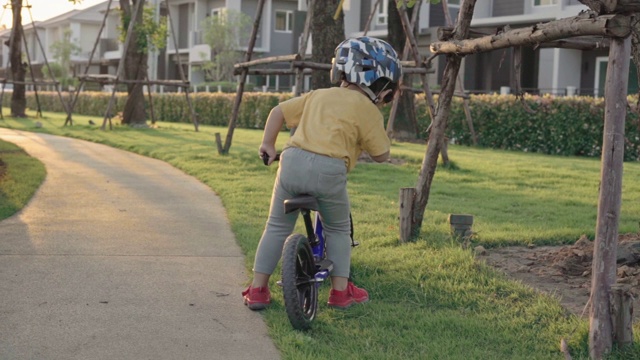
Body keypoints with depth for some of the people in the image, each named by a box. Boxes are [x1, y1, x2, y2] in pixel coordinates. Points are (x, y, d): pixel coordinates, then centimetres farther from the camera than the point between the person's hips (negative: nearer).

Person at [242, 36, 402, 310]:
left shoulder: (318, 96, 24)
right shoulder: (367, 108, 8)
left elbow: (279, 111, 26)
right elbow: (381, 155, 9)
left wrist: (268, 144, 34)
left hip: (292, 161, 4)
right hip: (329, 169, -4)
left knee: (277, 227, 18)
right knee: (338, 230, 20)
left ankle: (257, 289, 18)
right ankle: (340, 291, 21)